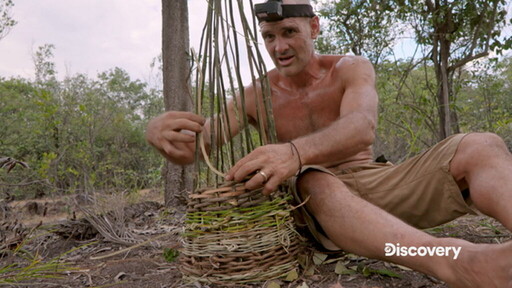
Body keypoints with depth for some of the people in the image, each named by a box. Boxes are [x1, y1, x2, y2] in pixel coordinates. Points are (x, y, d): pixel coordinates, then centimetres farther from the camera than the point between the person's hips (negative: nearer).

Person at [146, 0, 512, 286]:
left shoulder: (352, 69, -2)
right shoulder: (257, 97, 2)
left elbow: (362, 128, -25)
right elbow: (191, 149, -7)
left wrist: (297, 152, -48)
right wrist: (162, 131, -34)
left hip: (374, 183, 2)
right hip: (313, 198, -1)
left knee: (482, 147, -20)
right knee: (312, 183, -39)